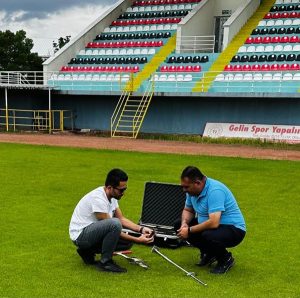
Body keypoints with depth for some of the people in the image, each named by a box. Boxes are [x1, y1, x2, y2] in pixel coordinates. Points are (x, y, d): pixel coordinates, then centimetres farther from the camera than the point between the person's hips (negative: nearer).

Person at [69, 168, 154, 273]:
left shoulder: (112, 196, 2)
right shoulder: (98, 199, -27)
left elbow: (121, 218, 8)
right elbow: (112, 226, -24)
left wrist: (141, 229, -7)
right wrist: (137, 240, -23)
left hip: (92, 232, 10)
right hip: (80, 234, -10)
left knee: (127, 242, 0)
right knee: (115, 224, -32)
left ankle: (88, 252, 10)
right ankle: (105, 262, -14)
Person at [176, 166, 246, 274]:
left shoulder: (215, 191, -29)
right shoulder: (193, 190, -2)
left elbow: (213, 223, -37)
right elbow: (188, 210, 14)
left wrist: (189, 230, -26)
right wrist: (184, 223, -9)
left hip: (233, 229, -9)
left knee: (208, 236, -38)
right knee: (179, 225, 2)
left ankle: (226, 259, -6)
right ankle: (209, 253, 12)